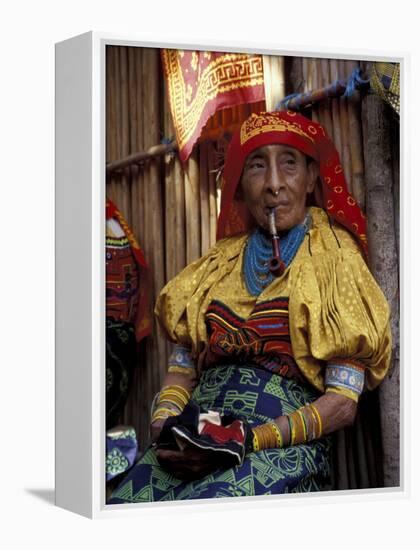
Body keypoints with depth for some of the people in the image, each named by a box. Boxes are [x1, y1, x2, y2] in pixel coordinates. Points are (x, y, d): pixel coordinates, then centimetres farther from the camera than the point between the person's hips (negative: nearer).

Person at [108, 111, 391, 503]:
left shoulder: (334, 260, 4)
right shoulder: (219, 264, 18)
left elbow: (343, 402, -4)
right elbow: (182, 365, 15)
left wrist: (245, 440, -16)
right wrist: (164, 423, -7)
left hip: (283, 446, -4)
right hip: (200, 438, 4)